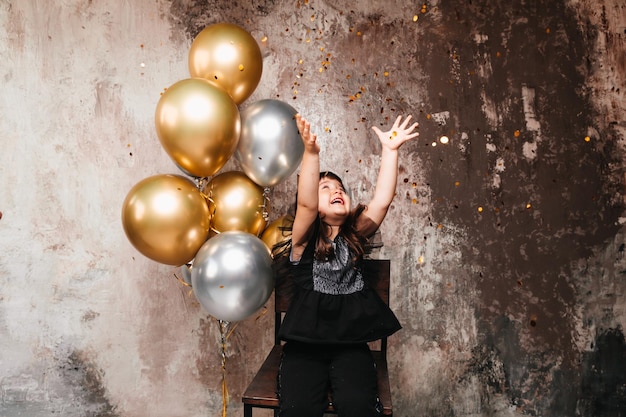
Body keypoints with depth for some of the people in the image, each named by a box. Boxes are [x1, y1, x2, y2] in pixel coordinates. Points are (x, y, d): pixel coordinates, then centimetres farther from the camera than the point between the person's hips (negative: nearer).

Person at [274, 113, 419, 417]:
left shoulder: (354, 237, 8)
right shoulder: (304, 241, -1)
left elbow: (382, 200, -4)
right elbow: (305, 203, -20)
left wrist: (390, 149, -10)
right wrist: (311, 152, -33)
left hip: (351, 343, 2)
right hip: (304, 345, -2)